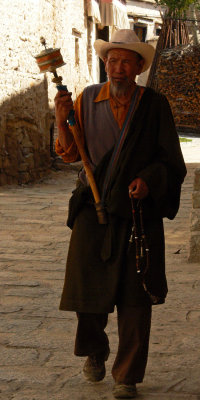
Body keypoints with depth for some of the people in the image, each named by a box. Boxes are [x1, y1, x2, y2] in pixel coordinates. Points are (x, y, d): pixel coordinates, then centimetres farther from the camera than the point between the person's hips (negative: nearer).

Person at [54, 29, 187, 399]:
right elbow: (70, 154, 8)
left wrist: (148, 179, -17)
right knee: (86, 286, 1)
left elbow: (171, 162, 1)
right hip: (93, 212, 1)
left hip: (139, 214, -1)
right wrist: (62, 120, -8)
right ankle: (94, 351, 32)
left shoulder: (154, 106, -1)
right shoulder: (88, 100, 4)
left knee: (135, 299, 0)